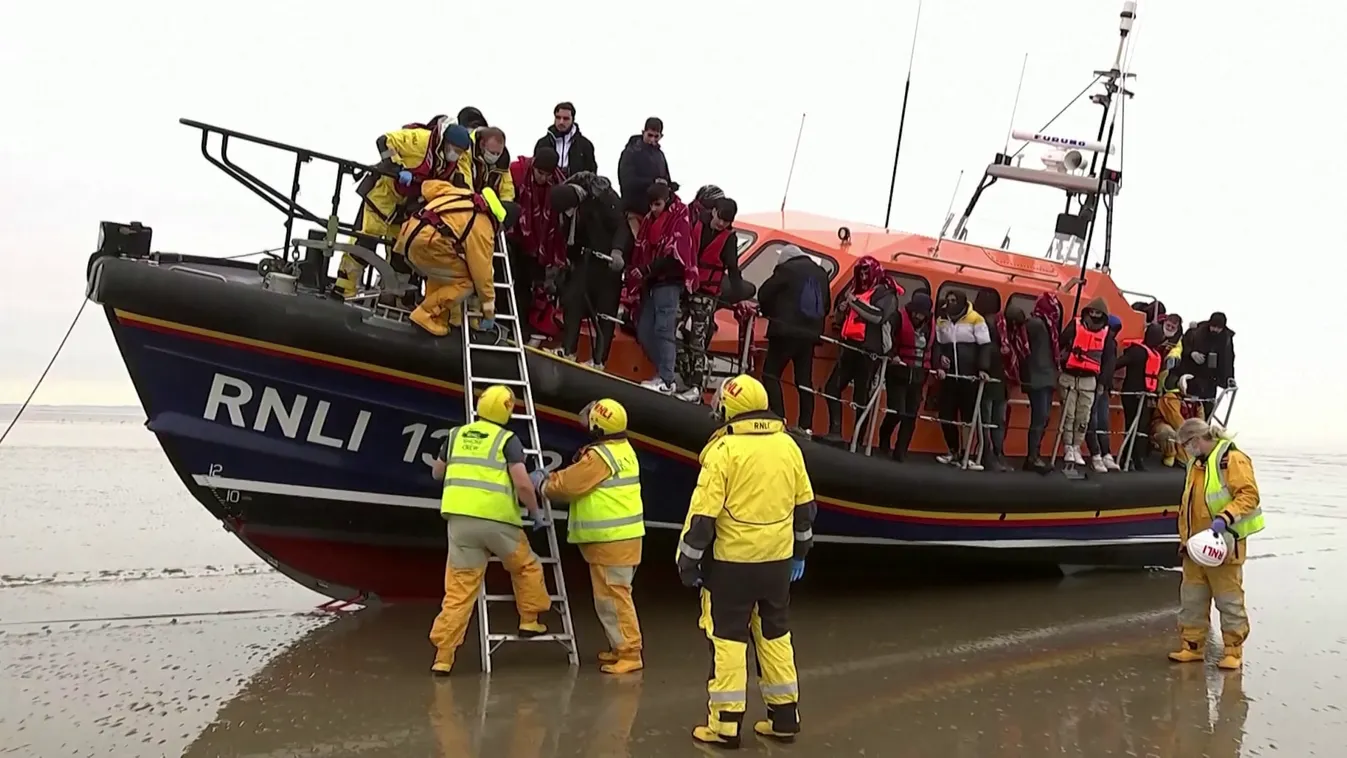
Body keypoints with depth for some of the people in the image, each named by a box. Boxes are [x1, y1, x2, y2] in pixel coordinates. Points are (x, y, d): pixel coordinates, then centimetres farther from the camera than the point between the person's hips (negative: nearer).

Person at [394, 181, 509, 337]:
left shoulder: (463, 194, 22)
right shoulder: (481, 228, 2)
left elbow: (428, 187, 26)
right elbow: (482, 271, 3)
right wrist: (489, 310, 11)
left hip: (410, 233, 9)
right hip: (425, 242, -9)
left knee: (440, 271, 30)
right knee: (466, 281, 4)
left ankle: (438, 316, 21)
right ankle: (426, 314, -1)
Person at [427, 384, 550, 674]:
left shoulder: (456, 435, 13)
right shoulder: (508, 440, -1)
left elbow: (437, 472, 26)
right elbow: (522, 483, -11)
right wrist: (536, 513, 4)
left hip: (460, 519, 4)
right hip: (496, 520, -4)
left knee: (459, 589, 5)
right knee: (526, 567, 24)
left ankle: (443, 655, 1)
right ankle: (529, 621, 30)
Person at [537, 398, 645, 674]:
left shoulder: (600, 456, -18)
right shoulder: (624, 449, 13)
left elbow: (567, 485, -13)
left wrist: (543, 483, 5)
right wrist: (552, 478, 10)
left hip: (611, 539, -10)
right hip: (622, 535, 10)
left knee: (613, 596, -5)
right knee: (613, 595, 18)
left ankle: (629, 654, -3)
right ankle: (620, 647, 26)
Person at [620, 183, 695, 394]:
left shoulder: (679, 222, -7)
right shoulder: (649, 220, 15)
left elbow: (675, 257, -18)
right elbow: (639, 254, 18)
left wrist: (646, 271, -18)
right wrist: (636, 273, 9)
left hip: (669, 282, -8)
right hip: (650, 283, 8)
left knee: (663, 329, -14)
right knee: (644, 332, 4)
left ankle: (666, 381, -13)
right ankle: (663, 372, 14)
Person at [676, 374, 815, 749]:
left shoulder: (724, 450, -13)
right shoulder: (788, 446, 4)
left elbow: (703, 513, -15)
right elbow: (805, 506, 11)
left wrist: (688, 561, -5)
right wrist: (799, 552, 22)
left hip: (732, 562, -5)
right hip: (777, 560, 5)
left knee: (727, 639, 3)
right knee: (775, 636, 16)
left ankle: (726, 725, 5)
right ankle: (785, 717, 22)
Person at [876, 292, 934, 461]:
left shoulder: (931, 324, 8)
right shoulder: (899, 317, -8)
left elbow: (934, 346, 18)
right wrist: (892, 355, -26)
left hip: (919, 374, 5)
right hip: (898, 371, -5)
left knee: (911, 415, 3)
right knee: (897, 412, -11)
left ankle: (901, 451, 9)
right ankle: (884, 439, 17)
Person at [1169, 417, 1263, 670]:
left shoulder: (1232, 459, -11)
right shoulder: (1197, 463, 18)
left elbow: (1249, 495, -20)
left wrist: (1225, 518, -30)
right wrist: (1185, 537, 20)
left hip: (1223, 544, -9)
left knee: (1230, 601, -1)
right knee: (1191, 599, 11)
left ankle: (1233, 651, 7)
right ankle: (1192, 646, 19)